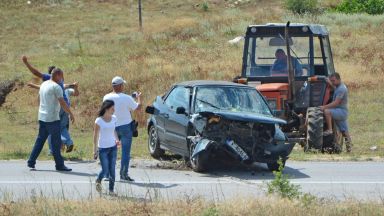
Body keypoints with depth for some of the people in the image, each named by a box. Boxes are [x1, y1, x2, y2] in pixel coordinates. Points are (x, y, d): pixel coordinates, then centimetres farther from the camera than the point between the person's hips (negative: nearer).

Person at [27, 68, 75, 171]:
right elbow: (63, 103, -18)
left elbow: (39, 97, 27)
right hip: (52, 118, -8)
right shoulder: (56, 87, -14)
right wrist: (71, 114, -11)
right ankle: (59, 165, 1)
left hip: (42, 117, 8)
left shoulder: (43, 84, 12)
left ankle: (31, 162, 13)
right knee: (56, 142, -2)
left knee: (40, 140, 14)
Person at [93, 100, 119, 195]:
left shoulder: (114, 119, 1)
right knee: (105, 170, -5)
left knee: (112, 170, 2)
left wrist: (117, 139, -2)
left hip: (113, 147, 4)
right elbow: (95, 136, -8)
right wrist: (95, 150, -8)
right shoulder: (99, 121, -12)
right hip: (103, 148, -4)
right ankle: (98, 181, 26)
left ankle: (111, 190, 11)